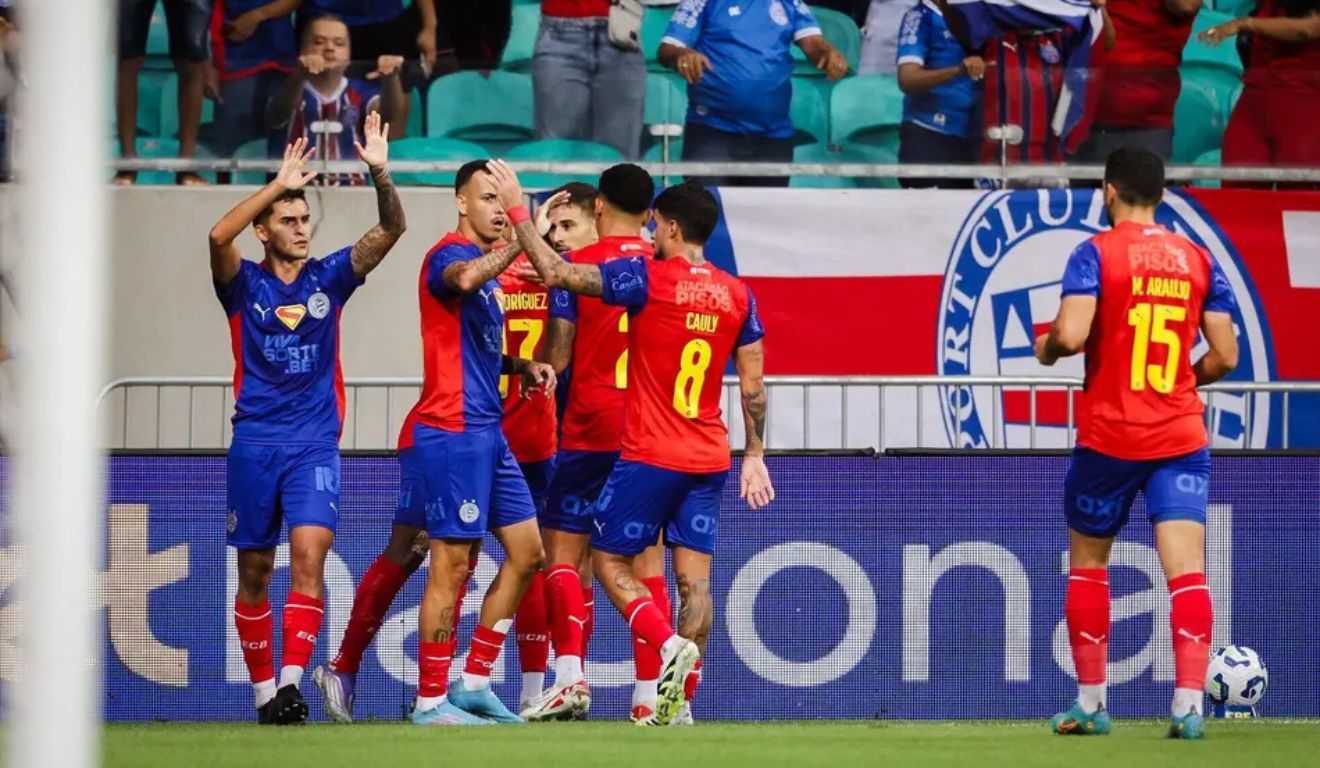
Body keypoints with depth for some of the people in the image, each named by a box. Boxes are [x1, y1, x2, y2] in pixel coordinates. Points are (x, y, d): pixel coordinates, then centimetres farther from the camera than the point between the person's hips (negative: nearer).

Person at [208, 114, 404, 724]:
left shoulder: (328, 278, 7)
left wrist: (380, 174, -21)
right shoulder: (244, 285, 2)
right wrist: (277, 185, -26)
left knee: (309, 554, -18)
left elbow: (390, 230, -3)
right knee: (255, 571, 6)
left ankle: (292, 681, -26)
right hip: (255, 444, 0)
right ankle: (263, 691, 16)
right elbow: (219, 235, -19)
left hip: (315, 445, 0)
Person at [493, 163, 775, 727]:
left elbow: (556, 273, -12)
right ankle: (681, 700, 0)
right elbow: (753, 385, 9)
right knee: (694, 578, 4)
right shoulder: (737, 294, 6)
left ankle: (671, 646, -17)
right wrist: (755, 457, 16)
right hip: (709, 459, 5)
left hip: (651, 456, -5)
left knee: (608, 560, 5)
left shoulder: (647, 278, -10)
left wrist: (517, 211, -1)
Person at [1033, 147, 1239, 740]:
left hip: (1108, 439, -2)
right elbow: (1225, 357, 4)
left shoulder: (1096, 254, -6)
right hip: (1181, 439, 2)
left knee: (1087, 562, 15)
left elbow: (1071, 334, -19)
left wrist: (1046, 348, 3)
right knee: (1187, 569, -5)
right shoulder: (1199, 260, 5)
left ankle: (1091, 704, 19)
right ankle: (1189, 704, -19)